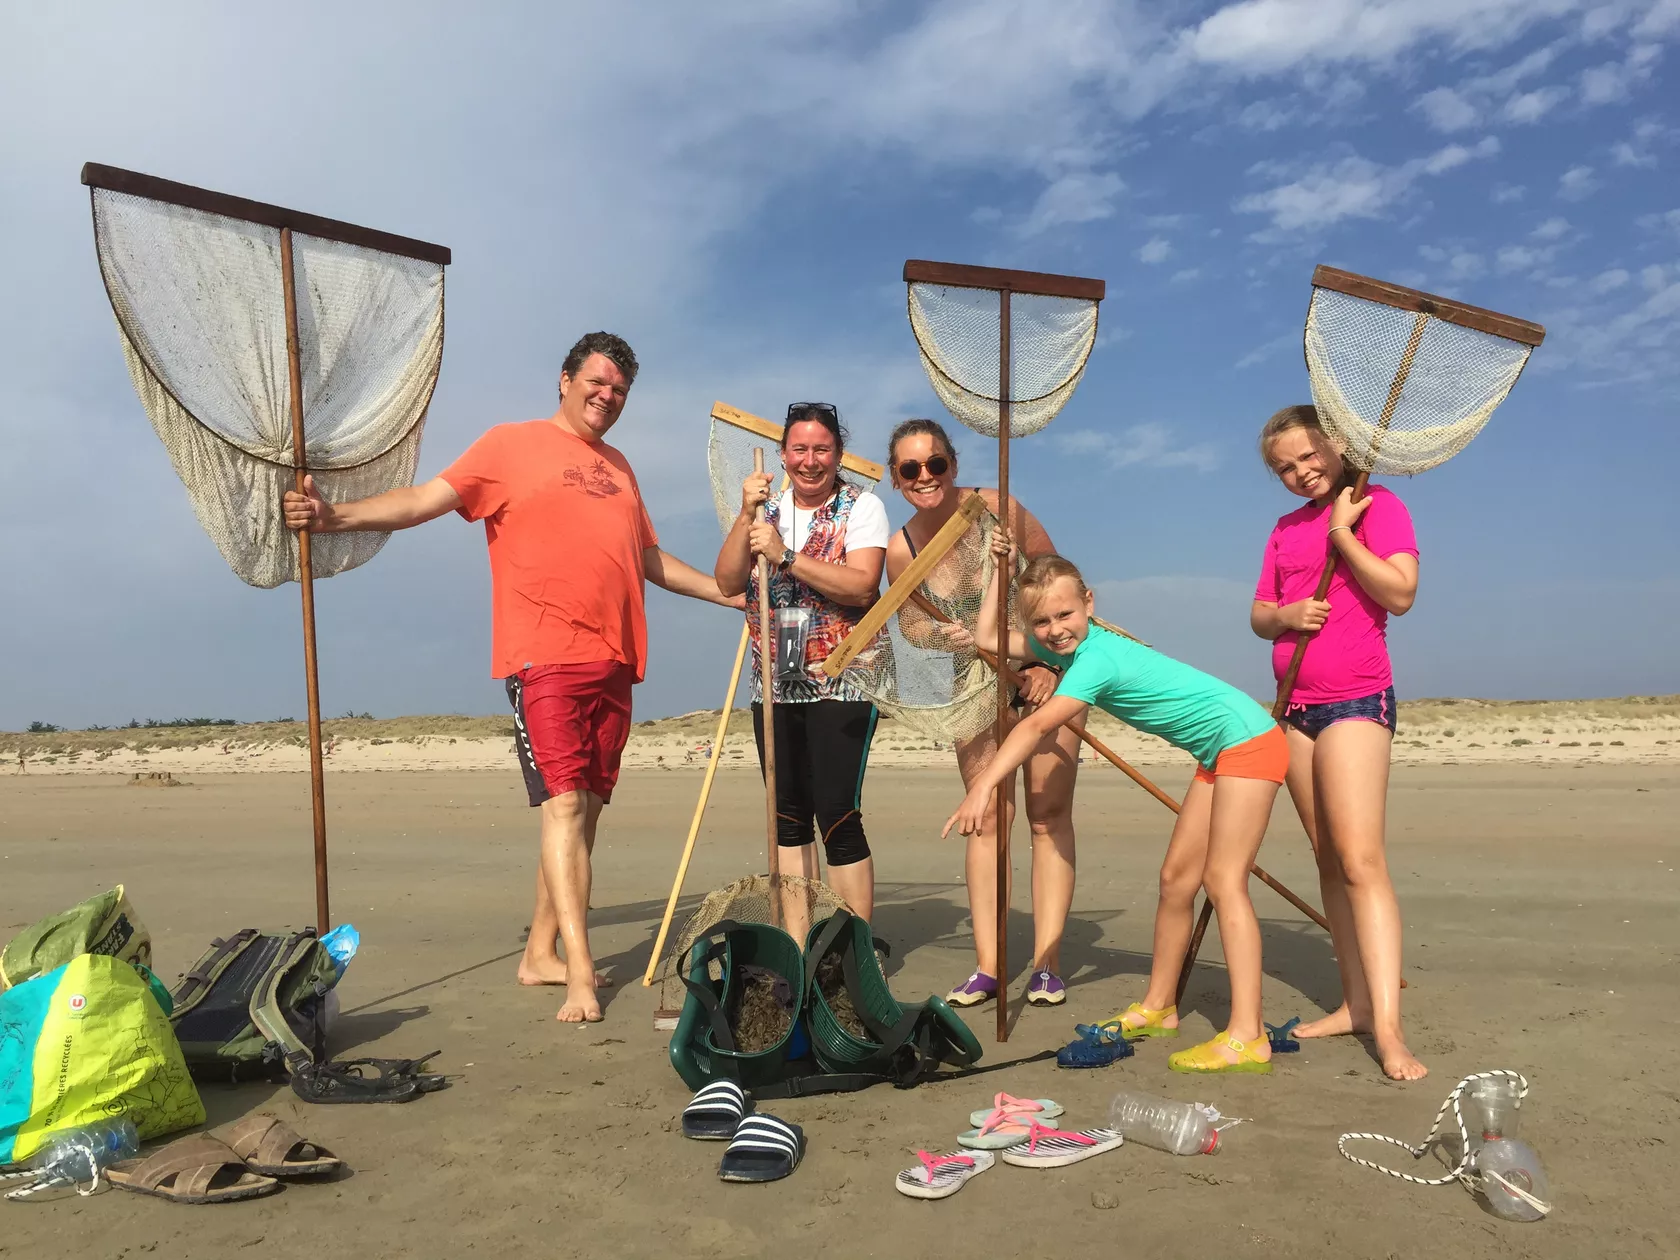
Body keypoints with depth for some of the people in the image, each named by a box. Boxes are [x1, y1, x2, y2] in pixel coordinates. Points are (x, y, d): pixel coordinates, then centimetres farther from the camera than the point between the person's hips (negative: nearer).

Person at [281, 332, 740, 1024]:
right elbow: (426, 498, -4)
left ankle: (540, 952, 17)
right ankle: (581, 973, -12)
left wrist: (734, 592, 28)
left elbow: (651, 558, 29)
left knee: (587, 808, 7)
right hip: (546, 655, -6)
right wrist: (335, 515, -19)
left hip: (614, 659, 6)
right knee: (563, 802, -13)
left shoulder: (618, 468, 23)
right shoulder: (513, 444, 5)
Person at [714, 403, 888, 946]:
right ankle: (797, 947, 18)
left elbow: (862, 586, -17)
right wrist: (745, 516, -10)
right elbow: (728, 583, 1)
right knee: (788, 816, 9)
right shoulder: (767, 507, 12)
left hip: (841, 682, -5)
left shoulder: (862, 507, -2)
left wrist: (785, 555, -21)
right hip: (775, 684, 5)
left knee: (837, 816, -10)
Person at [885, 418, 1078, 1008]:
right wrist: (945, 635, -21)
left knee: (1049, 814, -2)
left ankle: (1047, 964, 4)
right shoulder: (900, 551, -12)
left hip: (1046, 668, -2)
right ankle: (987, 966, 6)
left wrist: (1051, 664, -19)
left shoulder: (996, 510, -21)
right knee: (986, 816, 1)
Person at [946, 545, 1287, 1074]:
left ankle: (1247, 1037, -16)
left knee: (1224, 881, -15)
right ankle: (1157, 1008, 21)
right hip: (1217, 755, 10)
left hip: (1248, 740, -10)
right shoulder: (1062, 646, 3)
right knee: (1176, 878, 10)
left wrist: (982, 787, -37)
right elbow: (988, 639, 11)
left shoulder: (1097, 657, -25)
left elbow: (1036, 726, -34)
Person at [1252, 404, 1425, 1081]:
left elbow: (1400, 593, -14)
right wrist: (1286, 614, -6)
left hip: (1355, 701, -7)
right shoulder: (1286, 528, 17)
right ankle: (1355, 1001, 13)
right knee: (1329, 861, 7)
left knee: (1361, 860, -15)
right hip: (1297, 706, 7)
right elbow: (1258, 615, 15)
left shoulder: (1378, 505, -2)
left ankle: (1387, 1027, -15)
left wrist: (1342, 532, -14)